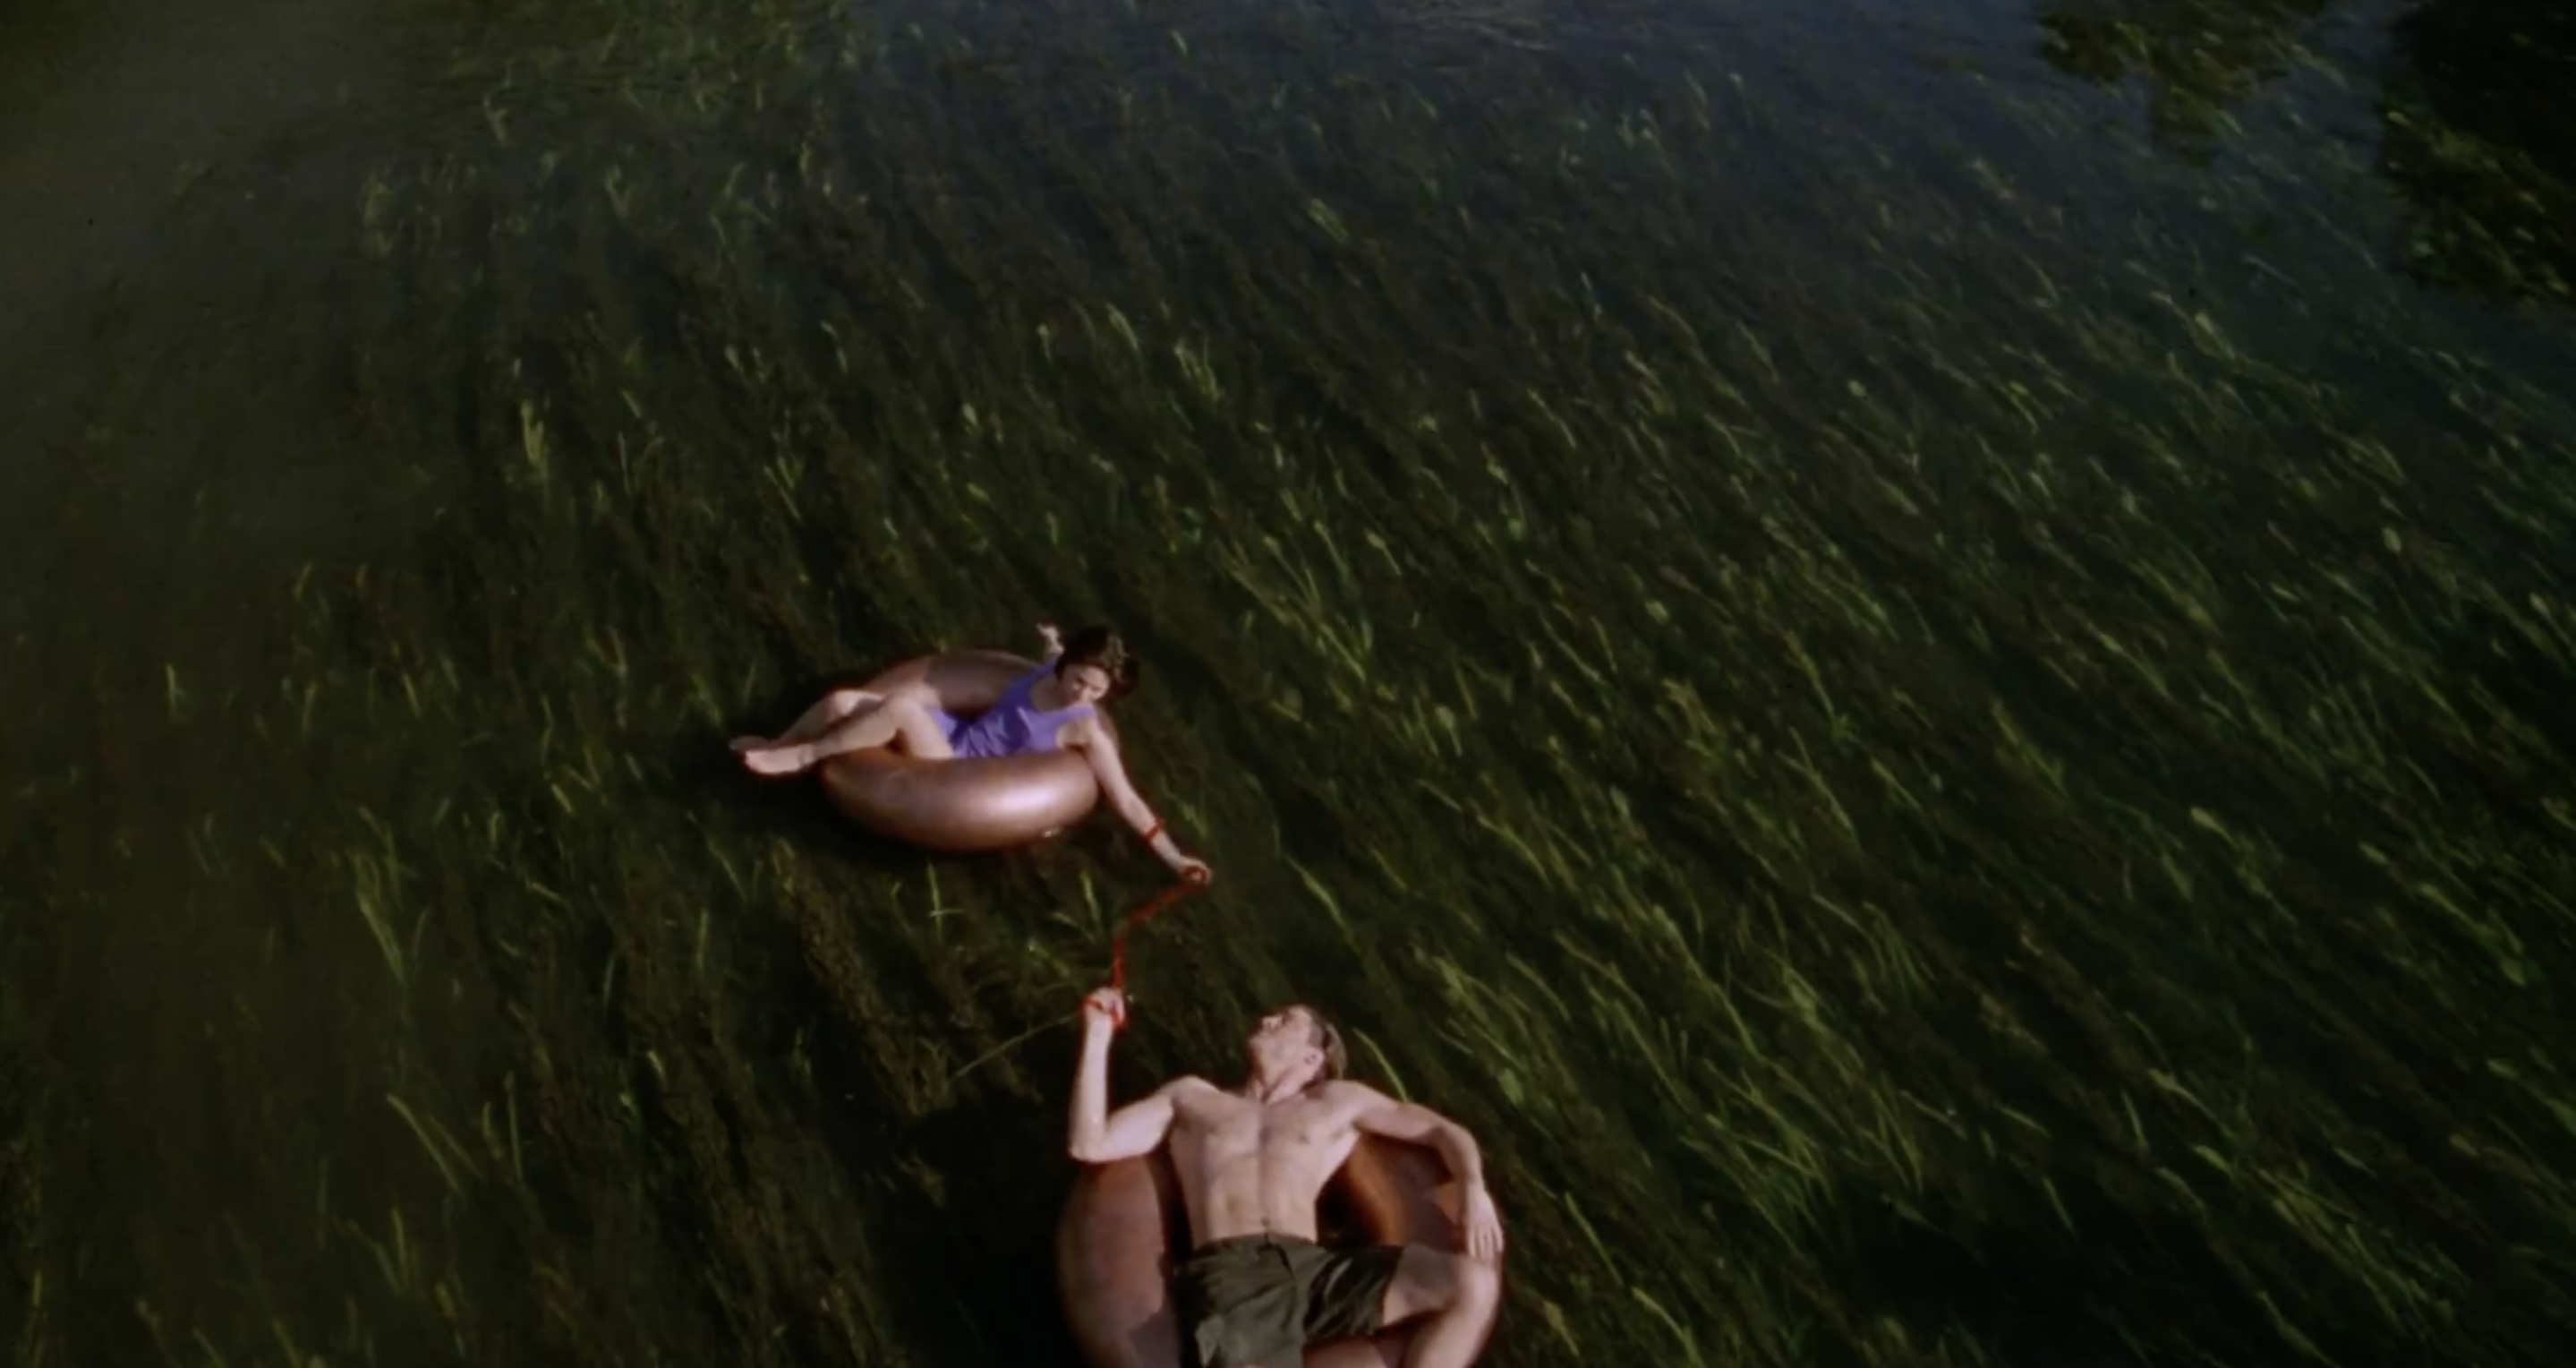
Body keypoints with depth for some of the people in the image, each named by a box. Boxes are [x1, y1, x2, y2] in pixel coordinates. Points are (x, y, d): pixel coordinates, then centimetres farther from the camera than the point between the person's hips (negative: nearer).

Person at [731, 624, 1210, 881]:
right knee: (843, 701, -7)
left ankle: (799, 758, -11)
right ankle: (779, 747, 21)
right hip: (952, 733, 7)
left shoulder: (1087, 730, -18)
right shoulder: (1051, 669, 0)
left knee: (900, 706, -32)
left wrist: (1172, 855, -24)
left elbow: (1127, 800, -20)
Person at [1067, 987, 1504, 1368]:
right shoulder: (1190, 1096, 28)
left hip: (1312, 1268, 2)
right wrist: (1097, 1036, 17)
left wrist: (1473, 1188, 4)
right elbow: (1090, 1145, 20)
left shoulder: (1339, 1100, 27)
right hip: (1228, 1274, -2)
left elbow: (1445, 1130, 25)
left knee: (1474, 1280, -21)